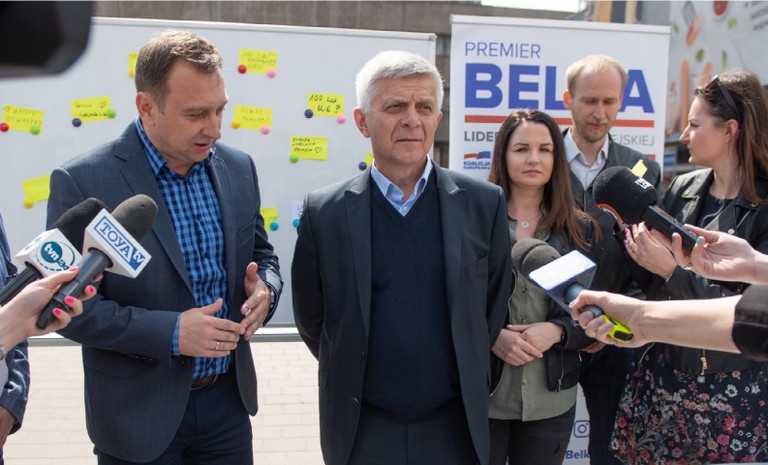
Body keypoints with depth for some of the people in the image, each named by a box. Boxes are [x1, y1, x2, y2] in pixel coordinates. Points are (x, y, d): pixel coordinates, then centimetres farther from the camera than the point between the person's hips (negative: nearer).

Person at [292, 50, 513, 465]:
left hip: (455, 427, 1)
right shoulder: (324, 212, -6)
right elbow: (311, 318, 4)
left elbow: (495, 305, 5)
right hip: (360, 429, 0)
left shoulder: (483, 203, -4)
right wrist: (351, 377, 8)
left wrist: (464, 377, 9)